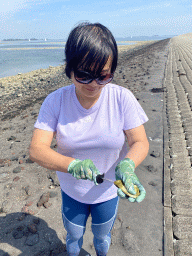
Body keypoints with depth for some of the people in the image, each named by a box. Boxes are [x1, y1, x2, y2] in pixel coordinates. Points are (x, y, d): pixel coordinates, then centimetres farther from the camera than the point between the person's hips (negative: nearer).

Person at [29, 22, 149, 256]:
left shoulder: (122, 98, -21)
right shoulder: (55, 101, -21)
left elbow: (140, 143, -18)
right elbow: (36, 149, -24)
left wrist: (127, 165, -40)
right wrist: (72, 165, -42)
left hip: (108, 192, 1)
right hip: (71, 191, 0)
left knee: (102, 236, 29)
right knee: (73, 236, 27)